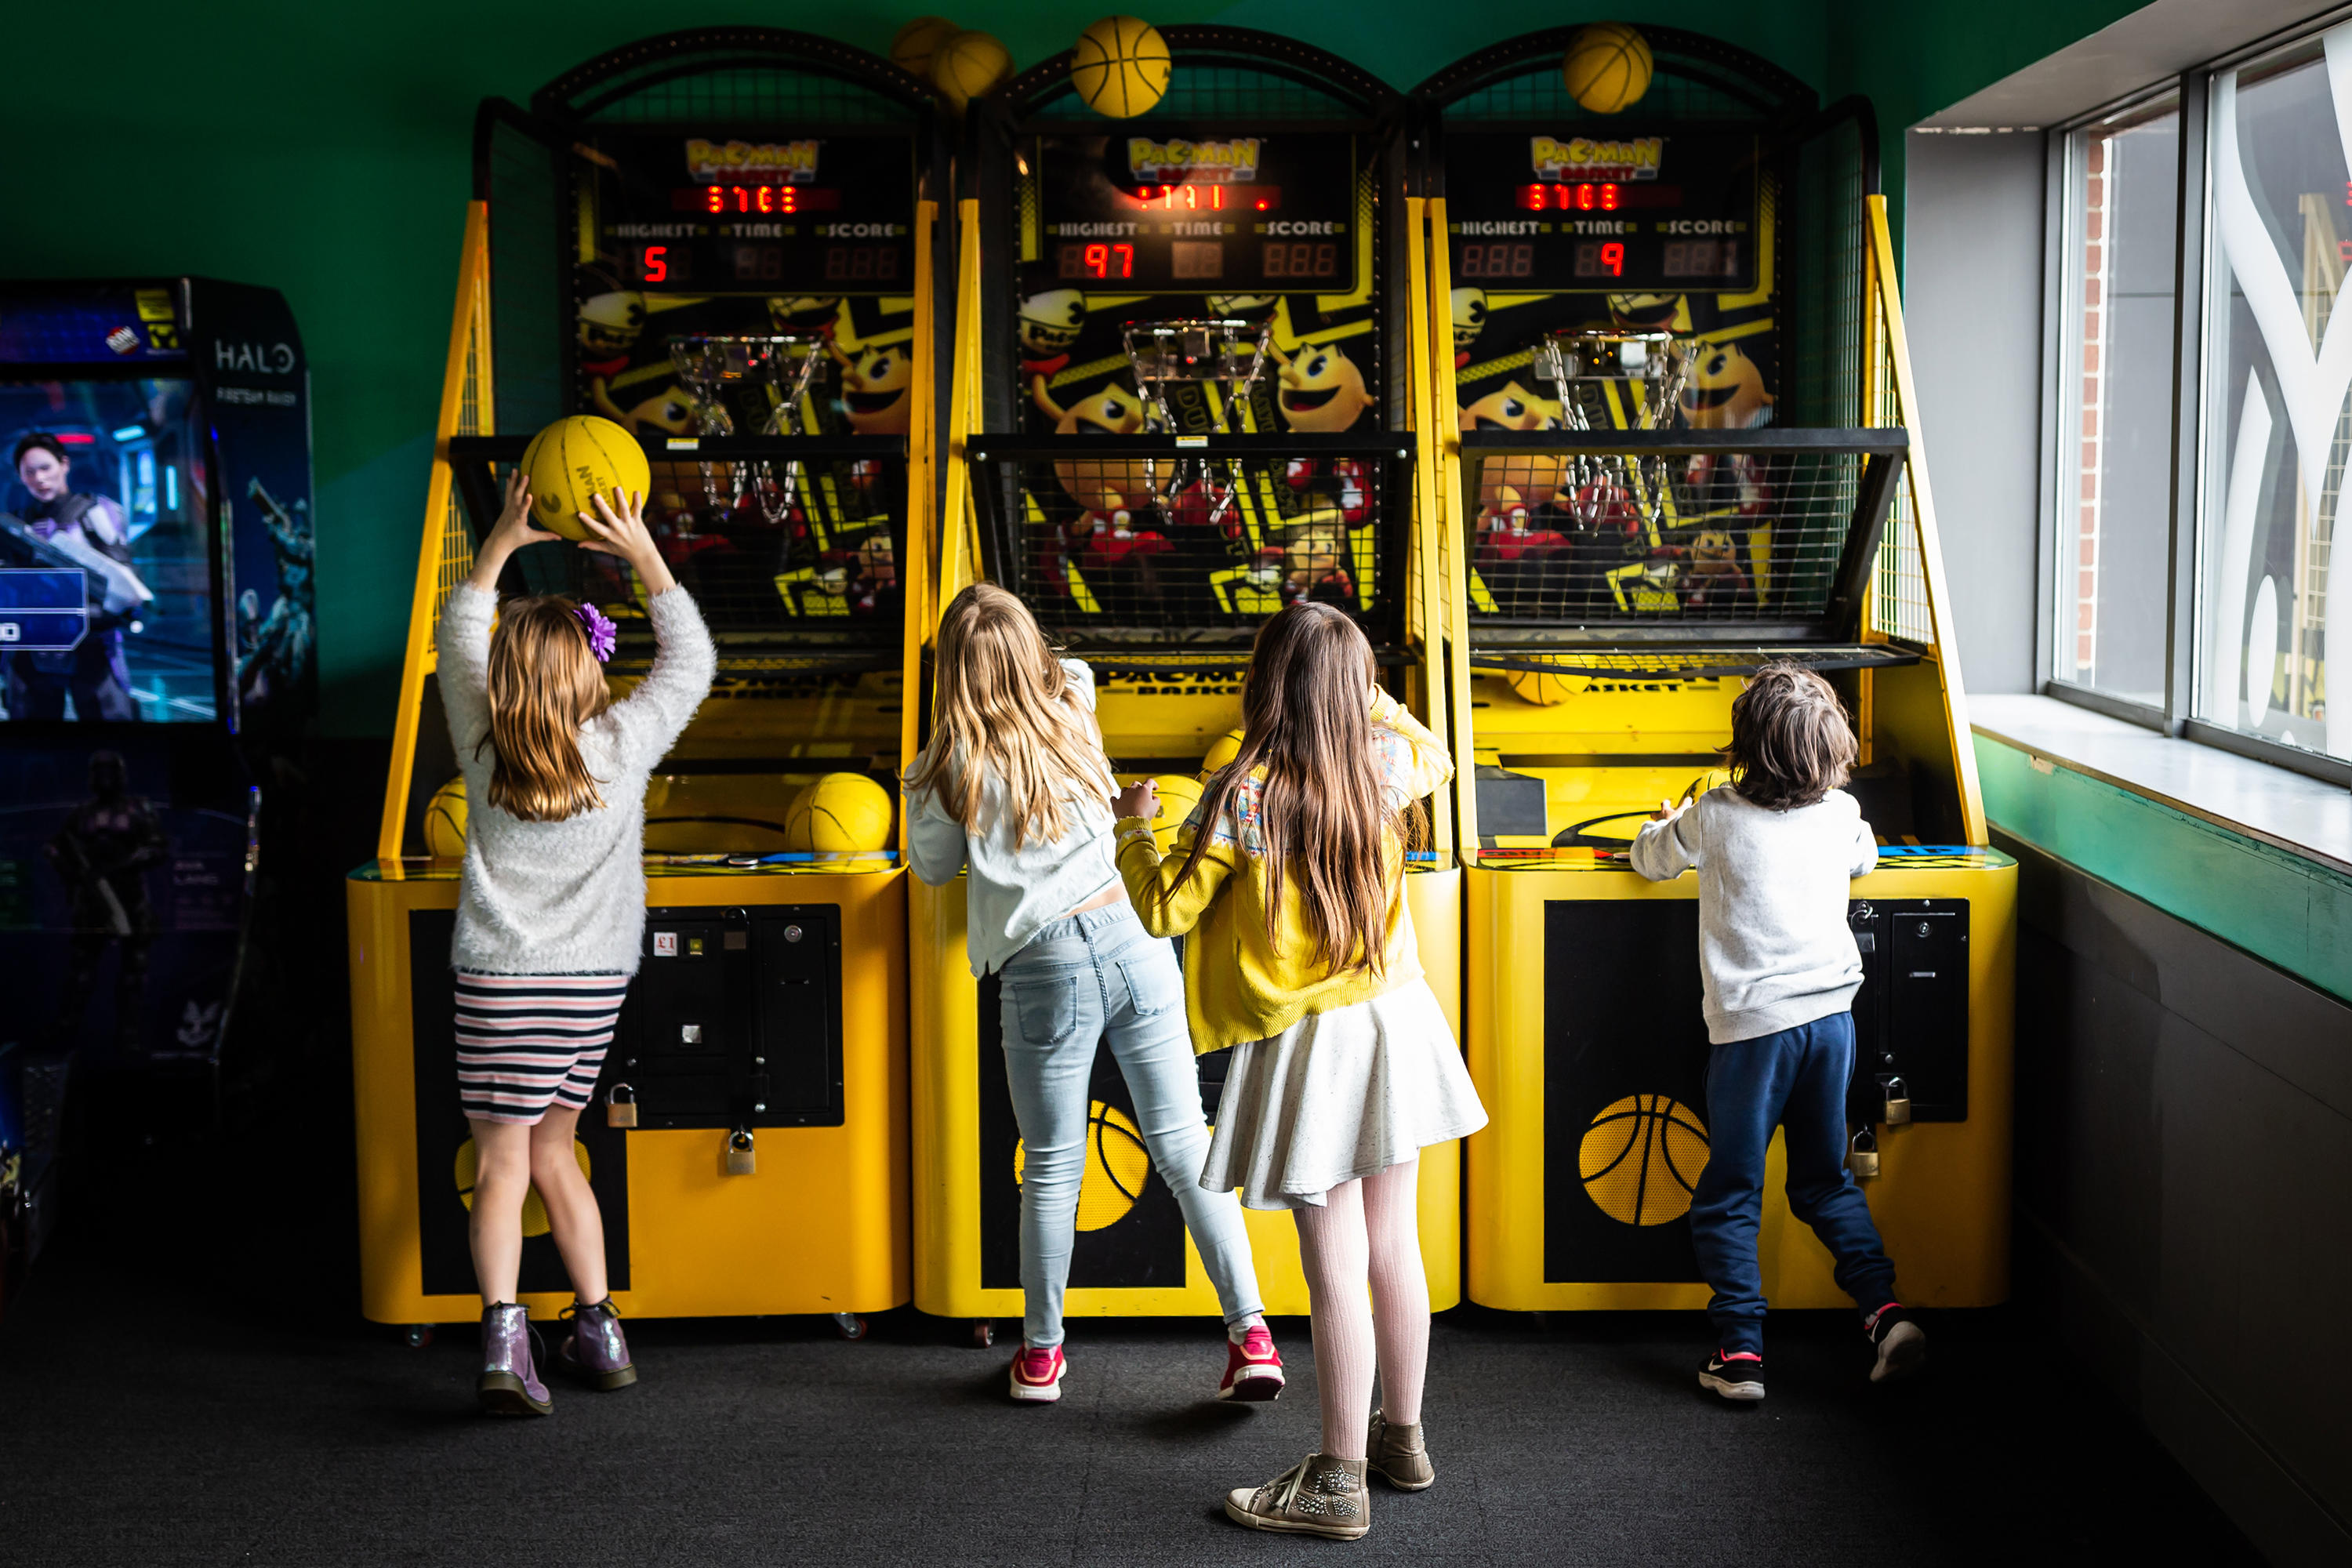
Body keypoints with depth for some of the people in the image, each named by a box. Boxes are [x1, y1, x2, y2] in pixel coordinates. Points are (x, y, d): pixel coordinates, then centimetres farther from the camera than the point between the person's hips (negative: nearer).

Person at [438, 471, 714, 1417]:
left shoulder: (483, 745, -4)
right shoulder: (621, 746, -6)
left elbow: (458, 639, 13)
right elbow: (691, 660, 8)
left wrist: (502, 540, 14)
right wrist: (643, 553, 6)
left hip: (498, 979, -2)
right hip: (593, 981, 2)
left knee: (501, 1167, -2)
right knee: (551, 1154, 17)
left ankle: (503, 1341, -17)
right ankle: (598, 1333, 18)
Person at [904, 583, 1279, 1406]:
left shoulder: (952, 766, -6)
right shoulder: (1071, 710, 5)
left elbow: (932, 866, 11)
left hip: (1046, 971, -3)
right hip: (1134, 942, 3)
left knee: (1051, 1168, 10)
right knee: (1183, 1144, 6)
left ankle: (1041, 1353, 25)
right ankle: (1251, 1334, 2)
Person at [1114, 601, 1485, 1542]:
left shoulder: (1243, 796, -17)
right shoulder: (1386, 764, -2)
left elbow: (1165, 909, -10)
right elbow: (1435, 755, 23)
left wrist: (1135, 828, 6)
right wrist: (1367, 693, 29)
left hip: (1305, 1044, -6)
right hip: (1392, 1021, 6)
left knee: (1336, 1271, -1)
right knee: (1394, 1250, 17)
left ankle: (1339, 1483, 8)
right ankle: (1402, 1437, 31)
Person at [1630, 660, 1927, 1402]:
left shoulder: (1715, 816, -7)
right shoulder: (1841, 814, 4)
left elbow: (1651, 859, 12)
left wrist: (1665, 824, 33)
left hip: (1753, 1027, -4)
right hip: (1831, 1015, 4)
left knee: (1728, 1196, 6)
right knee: (1825, 1180, 19)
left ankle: (1740, 1352, 3)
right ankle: (1886, 1309, 6)